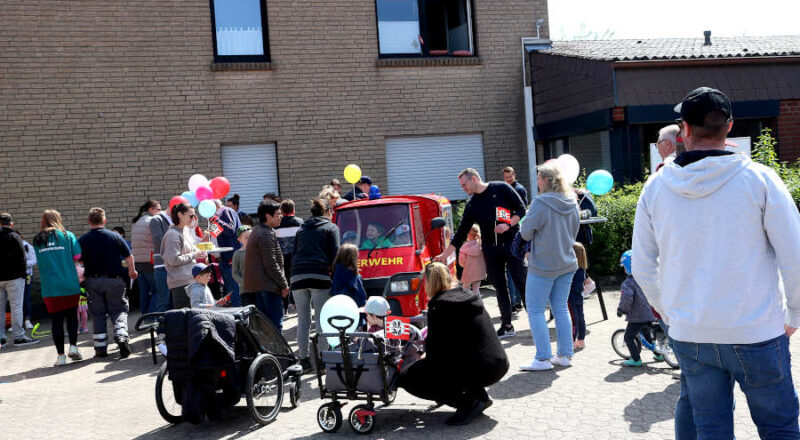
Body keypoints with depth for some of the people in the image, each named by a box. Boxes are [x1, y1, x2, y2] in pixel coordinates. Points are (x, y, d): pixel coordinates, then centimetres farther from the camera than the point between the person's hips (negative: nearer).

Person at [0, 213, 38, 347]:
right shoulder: (14, 237, -7)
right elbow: (22, 258, -10)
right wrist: (23, 274, -2)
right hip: (13, 277, -5)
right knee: (16, 307, -2)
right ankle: (18, 336, -2)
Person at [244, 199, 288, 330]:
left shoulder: (257, 231, 17)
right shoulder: (267, 234, -15)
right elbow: (271, 264, -19)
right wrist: (284, 284, -12)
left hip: (254, 285, 10)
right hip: (268, 285, -10)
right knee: (275, 324, -8)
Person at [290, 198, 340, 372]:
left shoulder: (301, 229, 23)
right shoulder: (331, 228, 9)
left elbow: (294, 254, 21)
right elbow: (335, 255, -1)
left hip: (298, 277, 4)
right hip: (319, 276, -4)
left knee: (303, 320, 9)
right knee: (321, 320, -1)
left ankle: (303, 360, 10)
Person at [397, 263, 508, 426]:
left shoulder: (438, 305, -7)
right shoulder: (469, 296, 14)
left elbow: (433, 352, -5)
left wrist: (426, 358, 18)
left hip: (474, 370, -8)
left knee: (408, 378, 3)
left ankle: (467, 403, -3)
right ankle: (479, 395, 17)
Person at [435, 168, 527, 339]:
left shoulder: (501, 189, -1)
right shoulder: (471, 205, 10)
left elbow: (521, 209, 0)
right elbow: (461, 233, 11)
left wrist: (508, 224, -16)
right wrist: (445, 254, 7)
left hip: (512, 243, -4)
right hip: (490, 249, 4)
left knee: (522, 282, -7)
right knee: (500, 288, 6)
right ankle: (507, 326, 12)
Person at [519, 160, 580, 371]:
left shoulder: (540, 203, -18)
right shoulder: (572, 203, 3)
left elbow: (526, 233, -10)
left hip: (543, 266, -7)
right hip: (567, 264, 7)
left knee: (535, 310, 2)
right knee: (561, 308, 14)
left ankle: (543, 359, 1)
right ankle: (564, 355, 18)